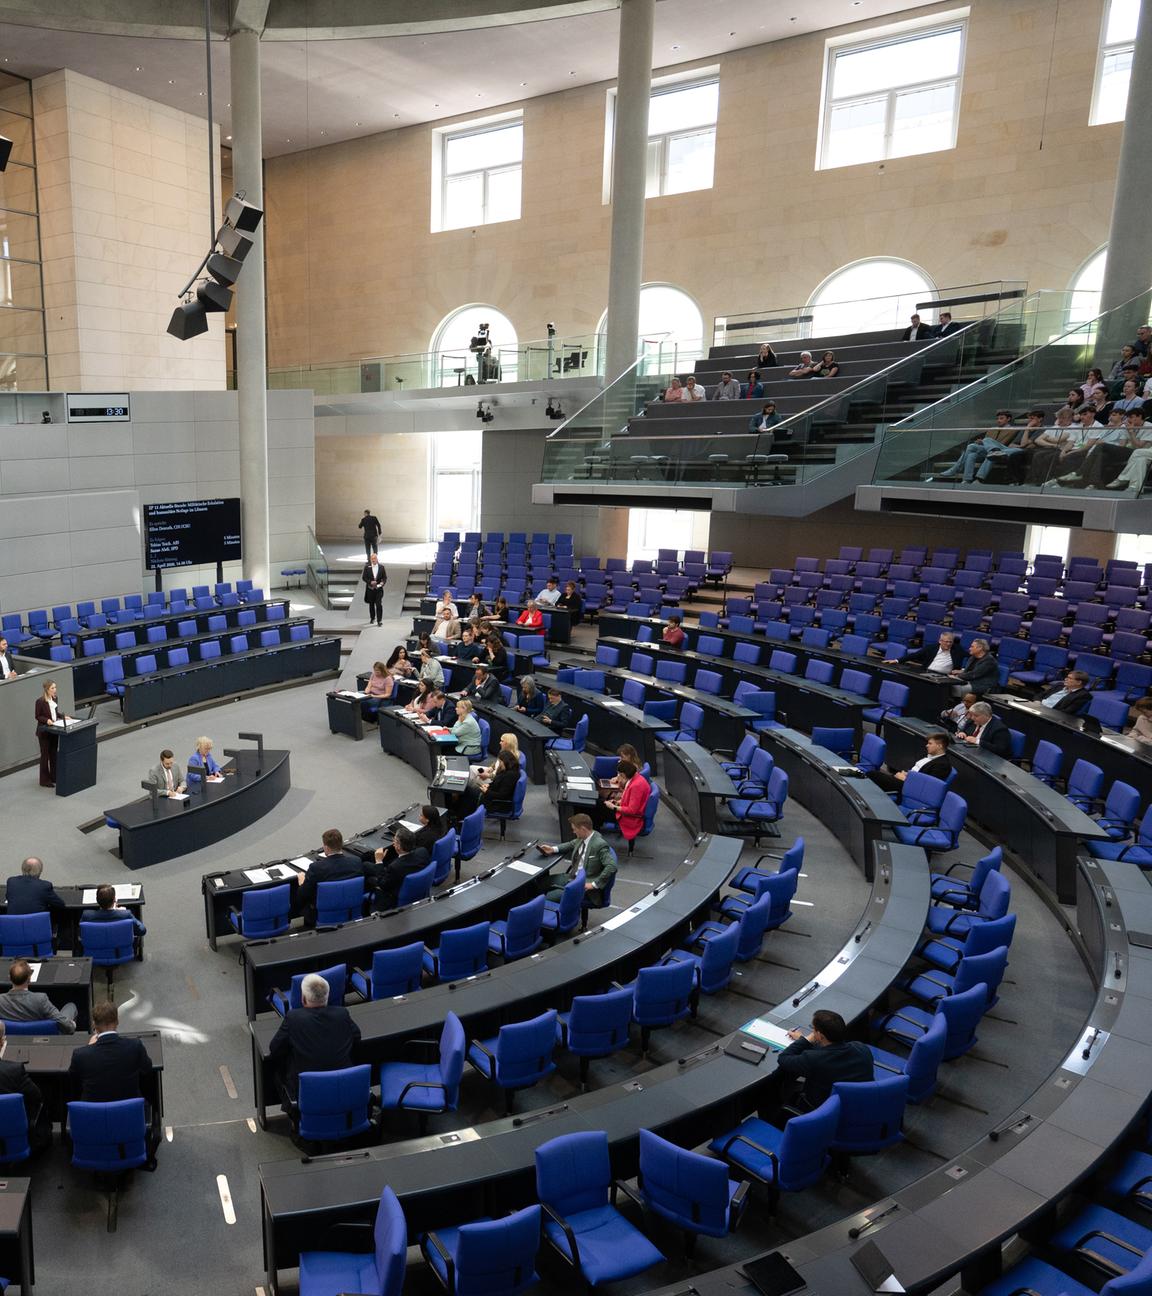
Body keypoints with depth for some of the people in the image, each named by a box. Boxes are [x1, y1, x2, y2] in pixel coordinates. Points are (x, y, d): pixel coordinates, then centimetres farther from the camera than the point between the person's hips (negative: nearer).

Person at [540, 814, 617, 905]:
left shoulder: (600, 845, -22)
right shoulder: (582, 838, 4)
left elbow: (612, 866, -30)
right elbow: (571, 844, 26)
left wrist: (594, 884, -25)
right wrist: (553, 849, 10)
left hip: (585, 885, -9)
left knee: (550, 897, -21)